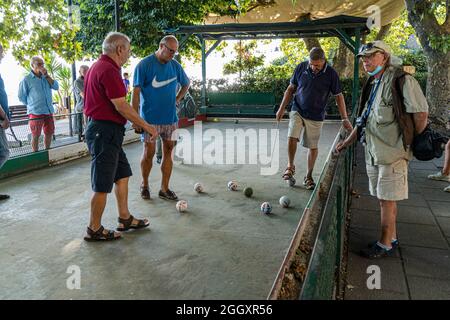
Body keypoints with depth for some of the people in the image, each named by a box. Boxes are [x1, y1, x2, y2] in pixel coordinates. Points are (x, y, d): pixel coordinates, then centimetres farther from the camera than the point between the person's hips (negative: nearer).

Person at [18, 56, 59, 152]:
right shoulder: (27, 79, -4)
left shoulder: (46, 77, 11)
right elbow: (22, 96, 0)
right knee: (35, 135, 0)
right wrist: (31, 105, 4)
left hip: (49, 111, 5)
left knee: (49, 133, 12)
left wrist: (46, 75, -8)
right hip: (35, 112, -5)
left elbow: (56, 87, -3)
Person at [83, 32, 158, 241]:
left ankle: (125, 218, 27)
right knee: (103, 185, 0)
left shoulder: (98, 66, 15)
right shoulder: (109, 70, -18)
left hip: (101, 129, 11)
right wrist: (147, 126, -14)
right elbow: (121, 106, -22)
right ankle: (94, 230, 13)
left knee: (122, 174, 17)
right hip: (106, 132, -11)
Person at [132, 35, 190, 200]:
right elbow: (136, 92, -9)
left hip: (170, 118, 4)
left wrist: (177, 99, 9)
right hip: (150, 118, -4)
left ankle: (164, 189, 15)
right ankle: (144, 184, 23)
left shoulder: (175, 66, 6)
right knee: (149, 153, 1)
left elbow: (186, 84, 24)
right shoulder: (144, 65, -7)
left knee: (168, 152, 5)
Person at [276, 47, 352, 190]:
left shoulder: (331, 73, -9)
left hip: (316, 116, -1)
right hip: (297, 111, 1)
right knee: (292, 138, -18)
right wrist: (282, 108, 3)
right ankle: (290, 166, 6)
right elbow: (291, 89, 6)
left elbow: (339, 96, -1)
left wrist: (344, 118, -4)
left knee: (313, 147, 4)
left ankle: (309, 176, 21)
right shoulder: (301, 67, -5)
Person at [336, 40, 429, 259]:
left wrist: (411, 142, -2)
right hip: (372, 152, 8)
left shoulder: (402, 81, -10)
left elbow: (421, 114, -11)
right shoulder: (372, 85, 15)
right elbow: (363, 119, 22)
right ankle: (391, 238, 29)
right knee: (383, 198, 15)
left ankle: (385, 245, 13)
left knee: (387, 199, 0)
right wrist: (347, 142, 19)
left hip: (392, 153, -8)